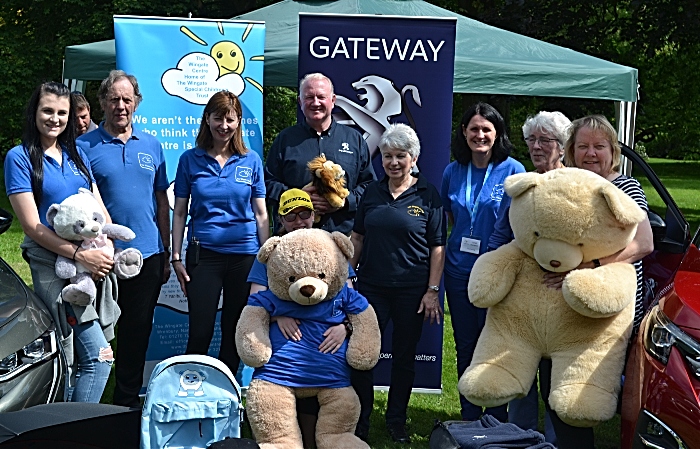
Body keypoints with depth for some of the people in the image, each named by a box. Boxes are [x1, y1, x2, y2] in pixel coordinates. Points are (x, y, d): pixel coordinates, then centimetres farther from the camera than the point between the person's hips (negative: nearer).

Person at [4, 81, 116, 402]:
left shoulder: (76, 155, 15)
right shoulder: (20, 157, -2)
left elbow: (100, 211, 14)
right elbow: (32, 225, -8)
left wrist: (107, 252, -4)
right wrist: (80, 254, -17)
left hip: (93, 264, 5)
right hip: (52, 265, -5)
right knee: (99, 355, -8)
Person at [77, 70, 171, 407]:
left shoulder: (151, 145, 9)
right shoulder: (85, 146, -3)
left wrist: (166, 254, 11)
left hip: (147, 254, 3)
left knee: (137, 332, 12)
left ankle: (128, 402, 25)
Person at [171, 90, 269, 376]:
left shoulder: (251, 161, 4)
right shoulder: (190, 159, 3)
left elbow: (261, 214, 6)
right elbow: (179, 212, 5)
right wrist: (176, 257, -1)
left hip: (245, 255, 1)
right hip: (203, 255, -1)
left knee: (235, 334, 10)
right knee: (199, 333, -1)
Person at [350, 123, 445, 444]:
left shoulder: (428, 195, -2)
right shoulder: (372, 192, 7)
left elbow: (437, 247, -2)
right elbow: (357, 237, 15)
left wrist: (432, 290, -7)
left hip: (411, 290, -2)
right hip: (371, 286, 2)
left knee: (404, 357, 9)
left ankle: (396, 421, 25)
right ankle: (360, 423, 16)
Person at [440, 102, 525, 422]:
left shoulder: (513, 171, -7)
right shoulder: (453, 172, 5)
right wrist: (466, 236, 6)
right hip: (459, 268, 4)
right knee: (465, 347, 12)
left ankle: (496, 420, 19)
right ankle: (469, 418, 26)